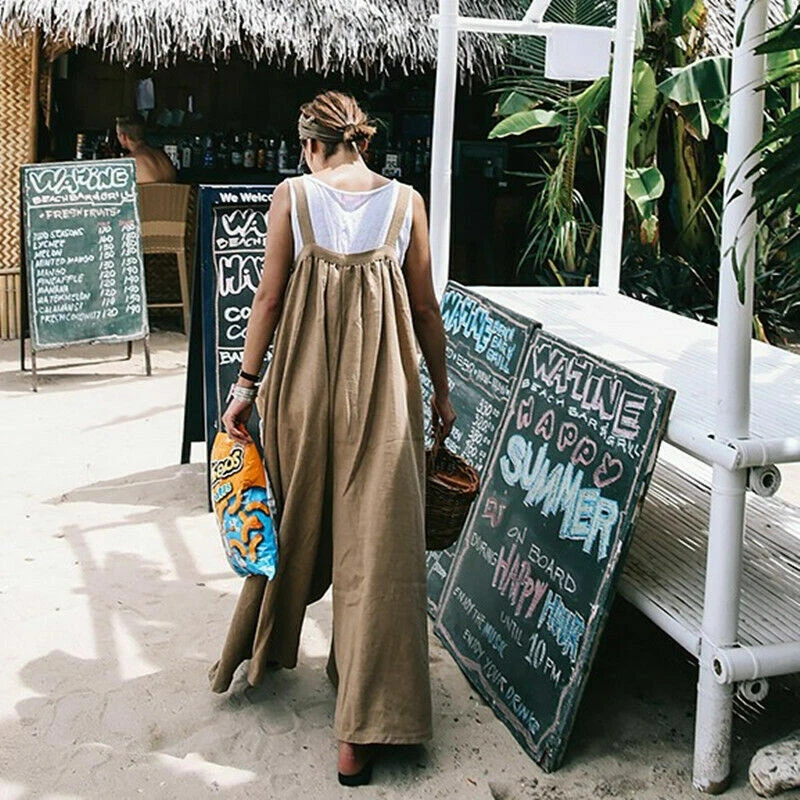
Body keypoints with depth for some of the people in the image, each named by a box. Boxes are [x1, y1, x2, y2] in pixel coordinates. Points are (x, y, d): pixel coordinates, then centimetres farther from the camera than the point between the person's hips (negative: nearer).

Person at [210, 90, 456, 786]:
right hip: (382, 387, -1)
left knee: (295, 522, 20)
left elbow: (270, 296, -2)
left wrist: (247, 383, 5)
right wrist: (441, 389, 13)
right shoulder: (405, 201, 1)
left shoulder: (292, 196, -1)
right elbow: (425, 308, 3)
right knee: (375, 539, 2)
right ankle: (363, 728, 5)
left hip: (304, 379, 1)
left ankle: (260, 651, 42)